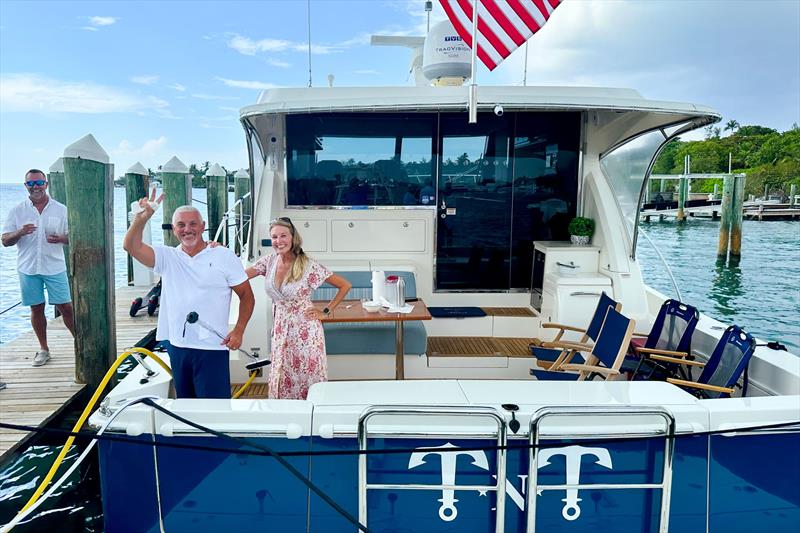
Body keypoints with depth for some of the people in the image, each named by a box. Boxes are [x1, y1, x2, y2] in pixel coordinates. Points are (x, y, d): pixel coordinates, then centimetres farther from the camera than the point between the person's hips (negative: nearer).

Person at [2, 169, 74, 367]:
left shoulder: (61, 209, 2)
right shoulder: (17, 211, 4)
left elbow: (73, 237, 5)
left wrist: (61, 238, -17)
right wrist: (19, 233, -18)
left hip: (55, 267, -1)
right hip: (28, 268, 1)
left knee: (66, 307, -2)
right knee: (36, 309, 9)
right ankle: (43, 349, 22)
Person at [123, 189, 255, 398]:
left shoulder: (224, 256, -2)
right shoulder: (167, 257, 7)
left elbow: (246, 296, -1)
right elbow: (131, 246, -6)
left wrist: (238, 331, -11)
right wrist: (142, 217, -19)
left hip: (212, 347, -4)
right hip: (176, 344, 4)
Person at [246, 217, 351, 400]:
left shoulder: (309, 266, -11)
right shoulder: (269, 261, 2)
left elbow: (345, 286, -8)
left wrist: (325, 311, -7)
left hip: (305, 330, -4)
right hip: (280, 330, 5)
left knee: (307, 378, 2)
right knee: (282, 380, 9)